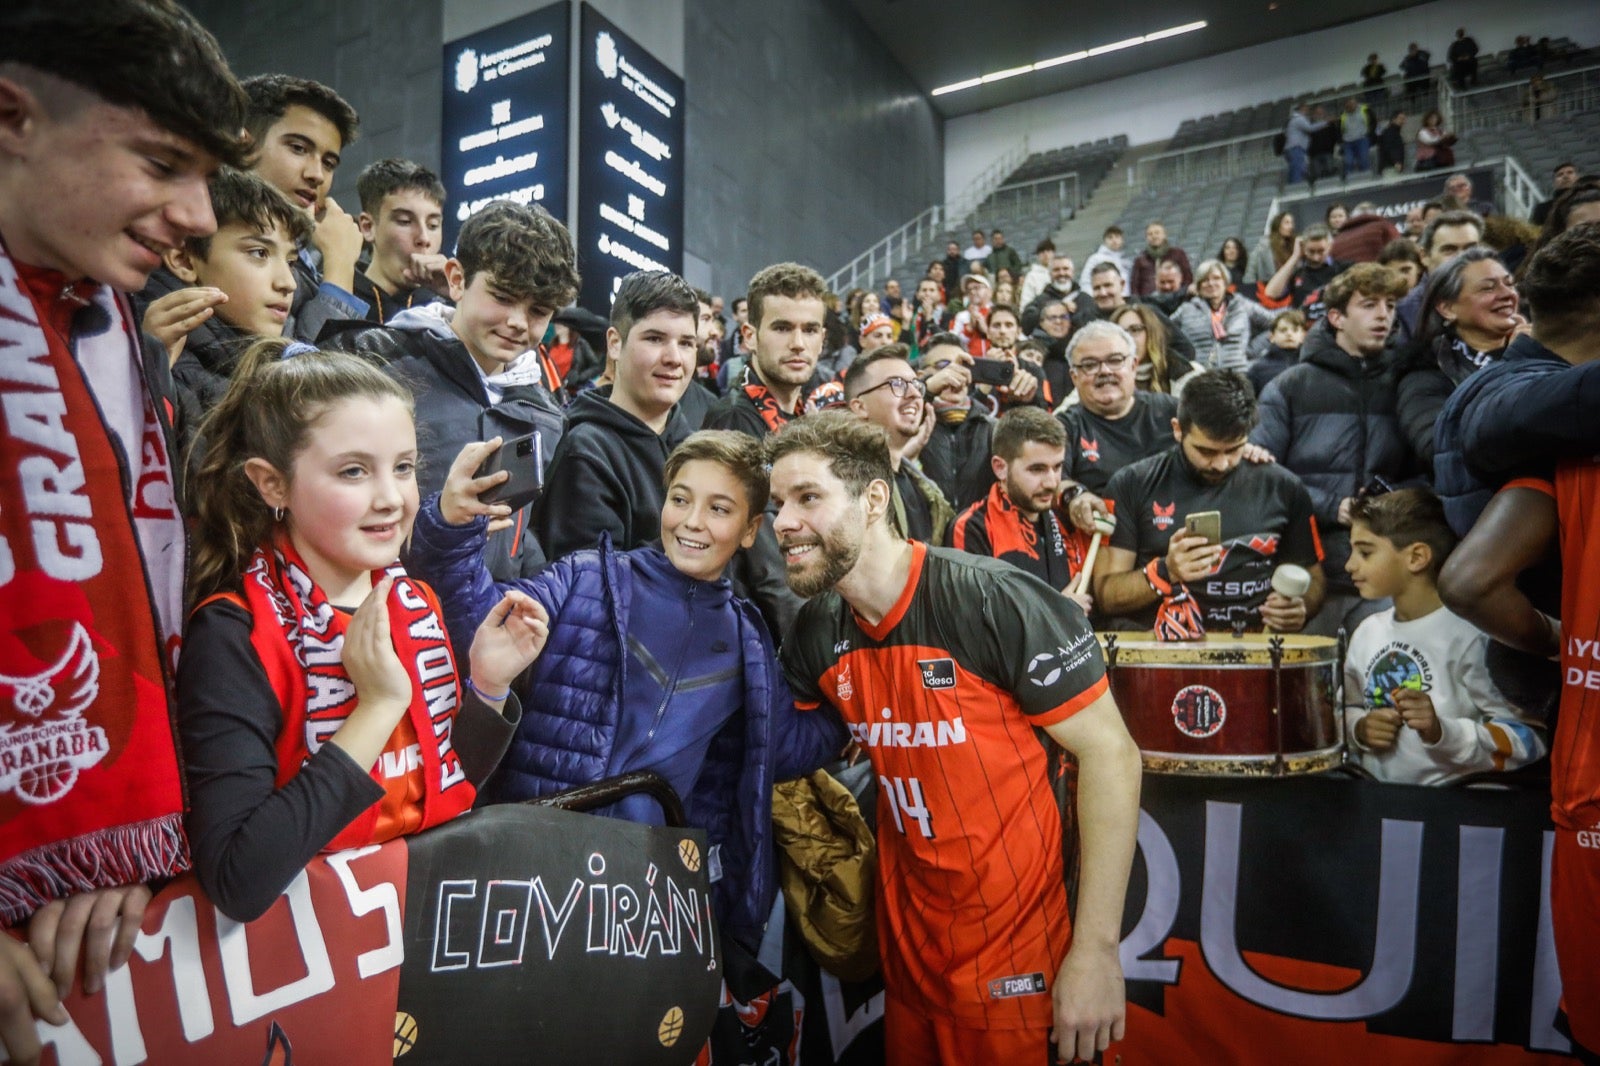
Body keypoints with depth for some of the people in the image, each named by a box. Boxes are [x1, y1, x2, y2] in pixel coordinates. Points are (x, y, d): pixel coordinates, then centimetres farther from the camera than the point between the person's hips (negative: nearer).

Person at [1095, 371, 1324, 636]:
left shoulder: (1283, 488, 7)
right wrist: (1166, 572, -17)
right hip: (1159, 650, -2)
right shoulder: (1132, 485, 1)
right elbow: (1105, 596, -1)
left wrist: (1299, 607, -2)